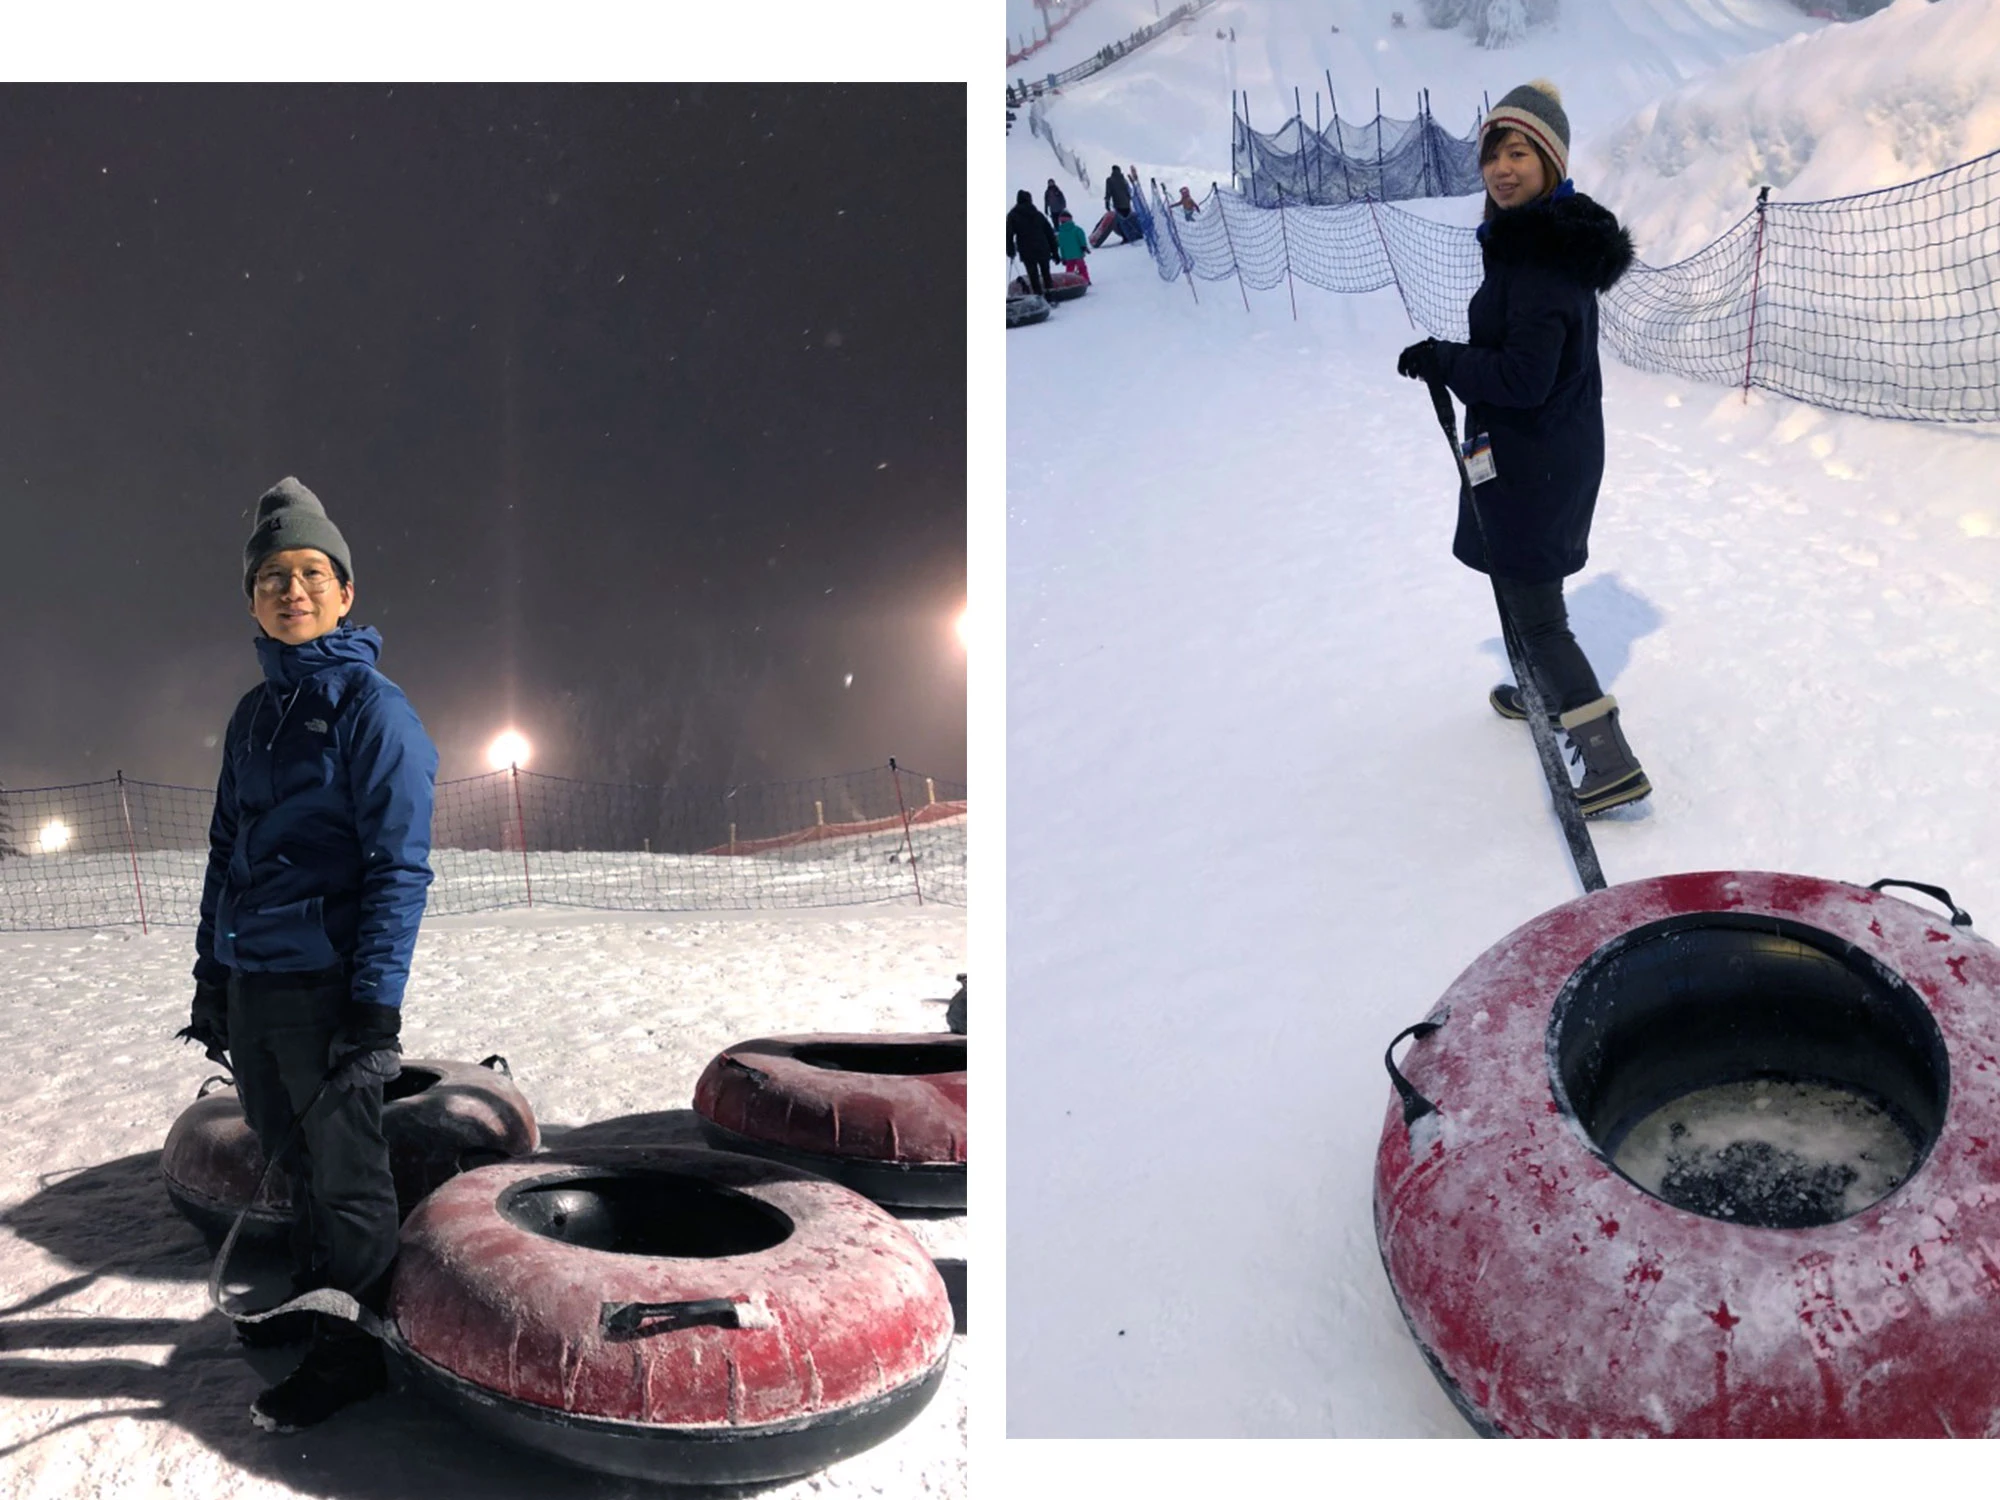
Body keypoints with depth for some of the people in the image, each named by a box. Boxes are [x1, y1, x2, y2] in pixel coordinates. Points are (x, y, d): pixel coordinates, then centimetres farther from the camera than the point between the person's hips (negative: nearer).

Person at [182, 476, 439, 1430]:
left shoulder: (373, 708, -9)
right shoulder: (254, 715, 12)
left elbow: (399, 868, -14)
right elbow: (227, 851, 18)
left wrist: (375, 1007, -19)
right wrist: (210, 977, 13)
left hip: (322, 983, -7)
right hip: (249, 982, 7)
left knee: (345, 1171, 3)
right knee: (294, 1157, 19)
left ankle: (352, 1352, 17)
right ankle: (313, 1305, 37)